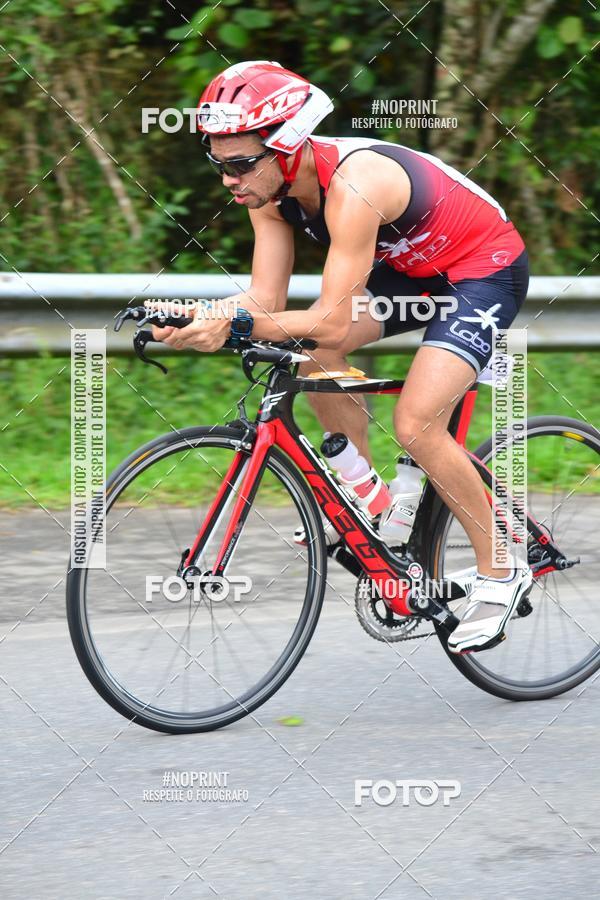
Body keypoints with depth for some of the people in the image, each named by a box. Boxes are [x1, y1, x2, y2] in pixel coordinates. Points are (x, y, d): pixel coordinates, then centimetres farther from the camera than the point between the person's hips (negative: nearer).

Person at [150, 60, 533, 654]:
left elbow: (331, 320, -38)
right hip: (412, 265, 9)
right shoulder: (269, 183, -11)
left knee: (416, 426, -20)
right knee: (314, 353, -8)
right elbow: (265, 301, -13)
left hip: (488, 272, -8)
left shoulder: (352, 187, -35)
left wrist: (236, 325, -46)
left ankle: (500, 571, -5)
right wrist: (195, 321, -31)